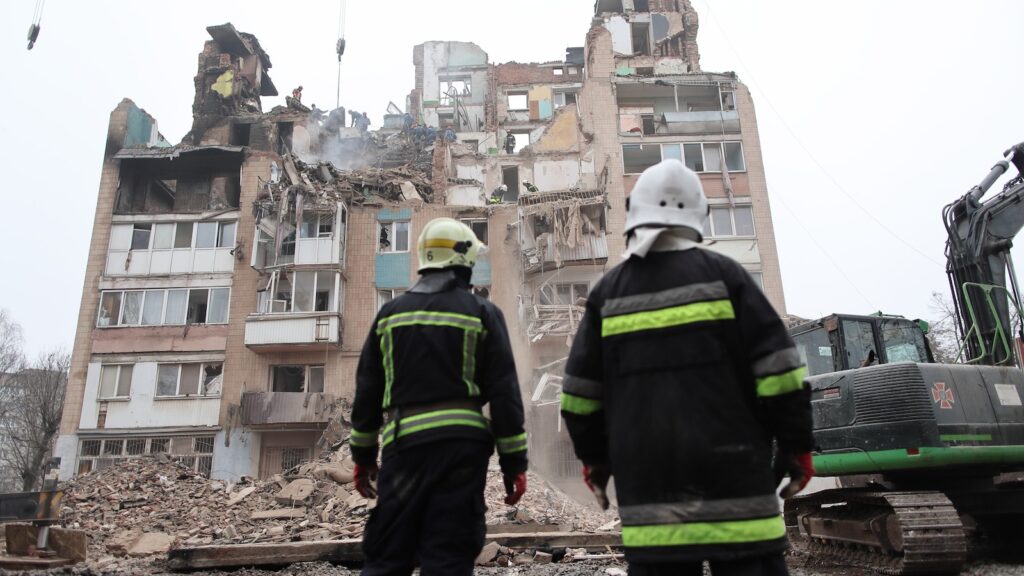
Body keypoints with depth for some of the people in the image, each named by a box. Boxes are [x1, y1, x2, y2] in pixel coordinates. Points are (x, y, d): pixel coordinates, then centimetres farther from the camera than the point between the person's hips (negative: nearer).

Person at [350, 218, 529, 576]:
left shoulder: (390, 313, 10)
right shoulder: (482, 313, 2)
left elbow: (367, 390, 12)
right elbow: (503, 392, -3)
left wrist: (363, 455, 19)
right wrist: (514, 462, 2)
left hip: (405, 442, 2)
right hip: (462, 443, -2)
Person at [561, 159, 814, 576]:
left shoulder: (608, 291, 5)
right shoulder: (722, 274, -2)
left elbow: (580, 392, 7)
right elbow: (778, 369, -5)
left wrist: (594, 456, 18)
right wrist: (797, 445, 5)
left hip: (646, 477, 2)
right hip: (729, 469, -2)